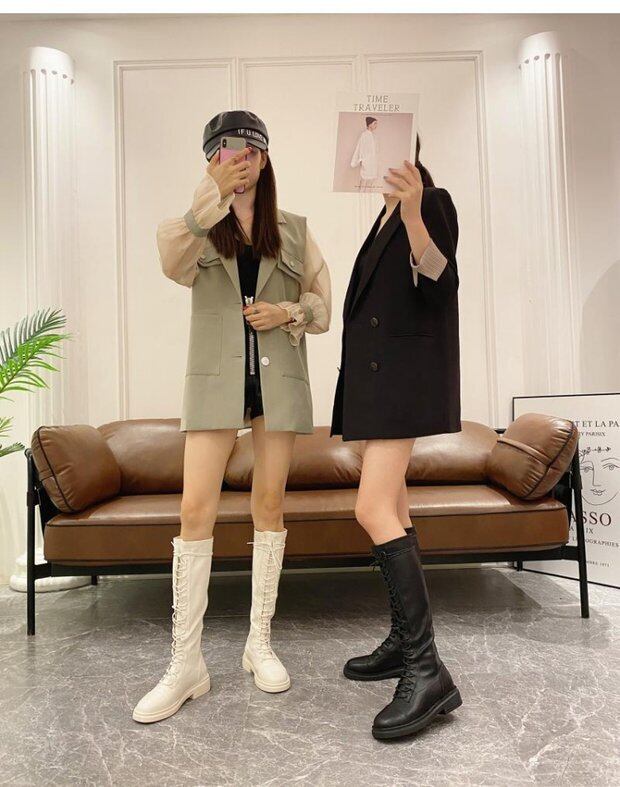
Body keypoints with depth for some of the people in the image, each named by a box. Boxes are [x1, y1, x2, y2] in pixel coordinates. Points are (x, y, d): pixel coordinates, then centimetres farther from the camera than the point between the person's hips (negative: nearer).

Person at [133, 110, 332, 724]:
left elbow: (322, 303, 14)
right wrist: (210, 196, -27)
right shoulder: (194, 228, 10)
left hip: (278, 376, 1)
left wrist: (289, 313, -7)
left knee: (269, 505, 5)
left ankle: (259, 642, 20)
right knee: (195, 509, -8)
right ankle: (185, 662, 5)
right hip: (216, 376, -1)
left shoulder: (293, 230, 12)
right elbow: (173, 264, -15)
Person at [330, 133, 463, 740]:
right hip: (377, 375, 10)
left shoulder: (434, 203, -2)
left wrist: (413, 213, -35)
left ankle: (427, 671, -13)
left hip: (405, 372, -9)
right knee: (391, 510, 8)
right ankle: (405, 643, 18)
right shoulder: (384, 218, 24)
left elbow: (436, 276, -19)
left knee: (374, 509, -19)